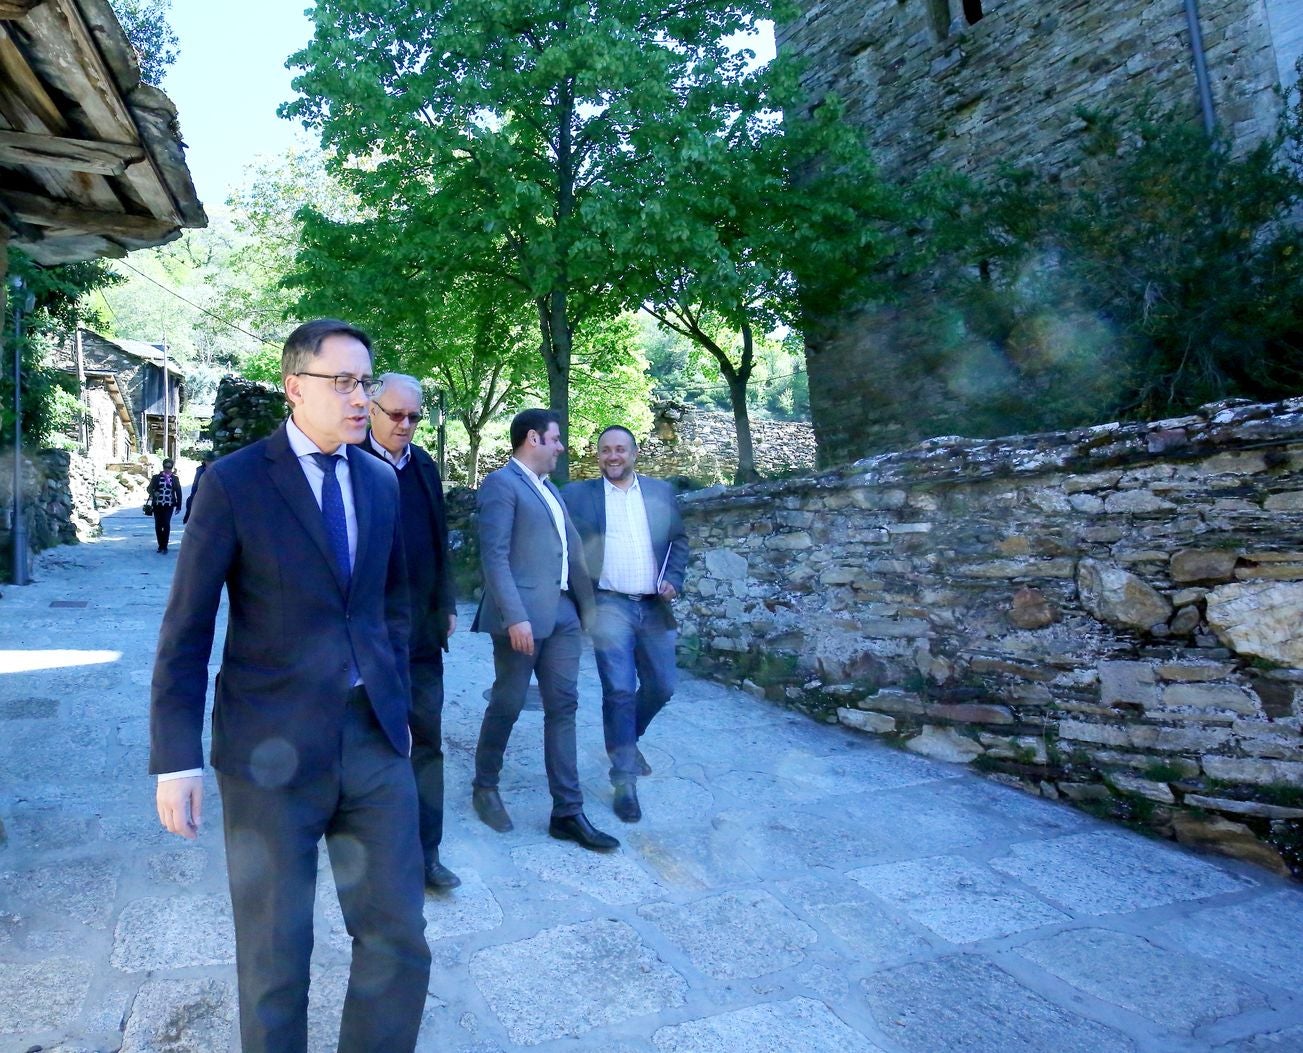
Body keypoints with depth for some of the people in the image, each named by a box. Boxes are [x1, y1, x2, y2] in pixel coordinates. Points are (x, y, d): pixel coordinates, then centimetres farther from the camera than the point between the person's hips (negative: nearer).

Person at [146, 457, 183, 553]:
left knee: (166, 524, -10)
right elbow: (149, 488, 5)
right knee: (158, 525, 4)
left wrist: (178, 505, 4)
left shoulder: (175, 478, 6)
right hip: (157, 505, 1)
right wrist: (153, 493, -18)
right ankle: (160, 545, 15)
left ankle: (164, 546, -2)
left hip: (169, 505, -1)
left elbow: (178, 492, 7)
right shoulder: (156, 477, 6)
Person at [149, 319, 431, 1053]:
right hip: (273, 746, -4)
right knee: (276, 951, 13)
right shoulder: (233, 483, -7)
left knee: (399, 938, 11)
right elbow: (186, 631, -6)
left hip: (375, 739, 4)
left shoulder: (381, 481, 7)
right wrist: (177, 759, -10)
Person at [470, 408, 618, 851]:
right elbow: (494, 557, -15)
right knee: (507, 705, 5)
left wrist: (587, 603, 14)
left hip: (562, 614, 8)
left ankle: (567, 812, 12)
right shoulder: (501, 483, -6)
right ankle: (484, 788, 28)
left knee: (562, 708, 6)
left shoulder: (548, 489, 20)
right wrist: (515, 616, -21)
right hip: (523, 614, -8)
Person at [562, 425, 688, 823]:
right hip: (609, 606, -3)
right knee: (619, 691, -6)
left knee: (662, 686, 9)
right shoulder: (577, 494, 2)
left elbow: (678, 540, 13)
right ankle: (624, 779, 6)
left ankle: (625, 739, 37)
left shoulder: (660, 491, 10)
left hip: (654, 606, 4)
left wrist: (673, 579, -2)